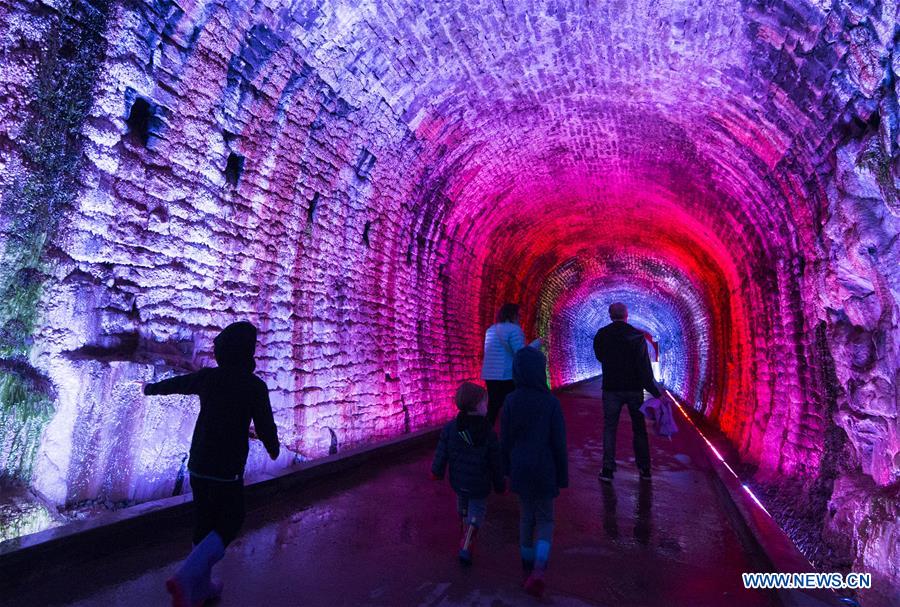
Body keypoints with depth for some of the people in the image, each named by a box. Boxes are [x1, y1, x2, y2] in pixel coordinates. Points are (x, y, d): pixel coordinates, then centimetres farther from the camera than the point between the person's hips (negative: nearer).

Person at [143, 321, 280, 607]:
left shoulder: (207, 377, -3)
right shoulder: (255, 386, -18)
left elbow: (173, 383, 14)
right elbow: (265, 427, -13)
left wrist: (150, 388, 37)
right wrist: (273, 449, 9)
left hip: (198, 467, 6)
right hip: (227, 472, -6)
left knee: (205, 525, 20)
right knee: (229, 525, 12)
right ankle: (185, 578, -5)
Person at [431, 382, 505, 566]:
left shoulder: (450, 428, -10)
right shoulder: (489, 433, -18)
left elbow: (442, 453, -2)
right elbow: (495, 463, -9)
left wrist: (437, 471, 15)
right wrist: (500, 485, 4)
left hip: (458, 481, 4)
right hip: (479, 485, -4)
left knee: (463, 510, 28)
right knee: (476, 513, 12)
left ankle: (465, 535, 44)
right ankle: (466, 547, 1)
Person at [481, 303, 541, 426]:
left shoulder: (490, 330, 15)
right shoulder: (514, 329, -10)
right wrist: (536, 344, -3)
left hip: (490, 375, 7)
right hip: (508, 376, -7)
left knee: (492, 409, 13)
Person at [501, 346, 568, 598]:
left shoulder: (511, 401, -9)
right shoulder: (551, 402, -17)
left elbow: (505, 440, -1)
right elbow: (559, 443, -11)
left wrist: (507, 468, 13)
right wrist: (563, 476, 1)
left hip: (520, 470, 3)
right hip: (544, 471, -3)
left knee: (526, 515, 21)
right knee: (545, 520, 12)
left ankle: (528, 563, 33)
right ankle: (538, 570, -6)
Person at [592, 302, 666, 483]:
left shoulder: (601, 335, -3)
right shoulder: (637, 335, -9)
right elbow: (644, 366, -13)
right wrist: (655, 392, -10)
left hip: (611, 388, 0)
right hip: (634, 389, 0)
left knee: (609, 428, 7)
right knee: (639, 429, 13)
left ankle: (608, 469, 4)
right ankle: (644, 469, 21)